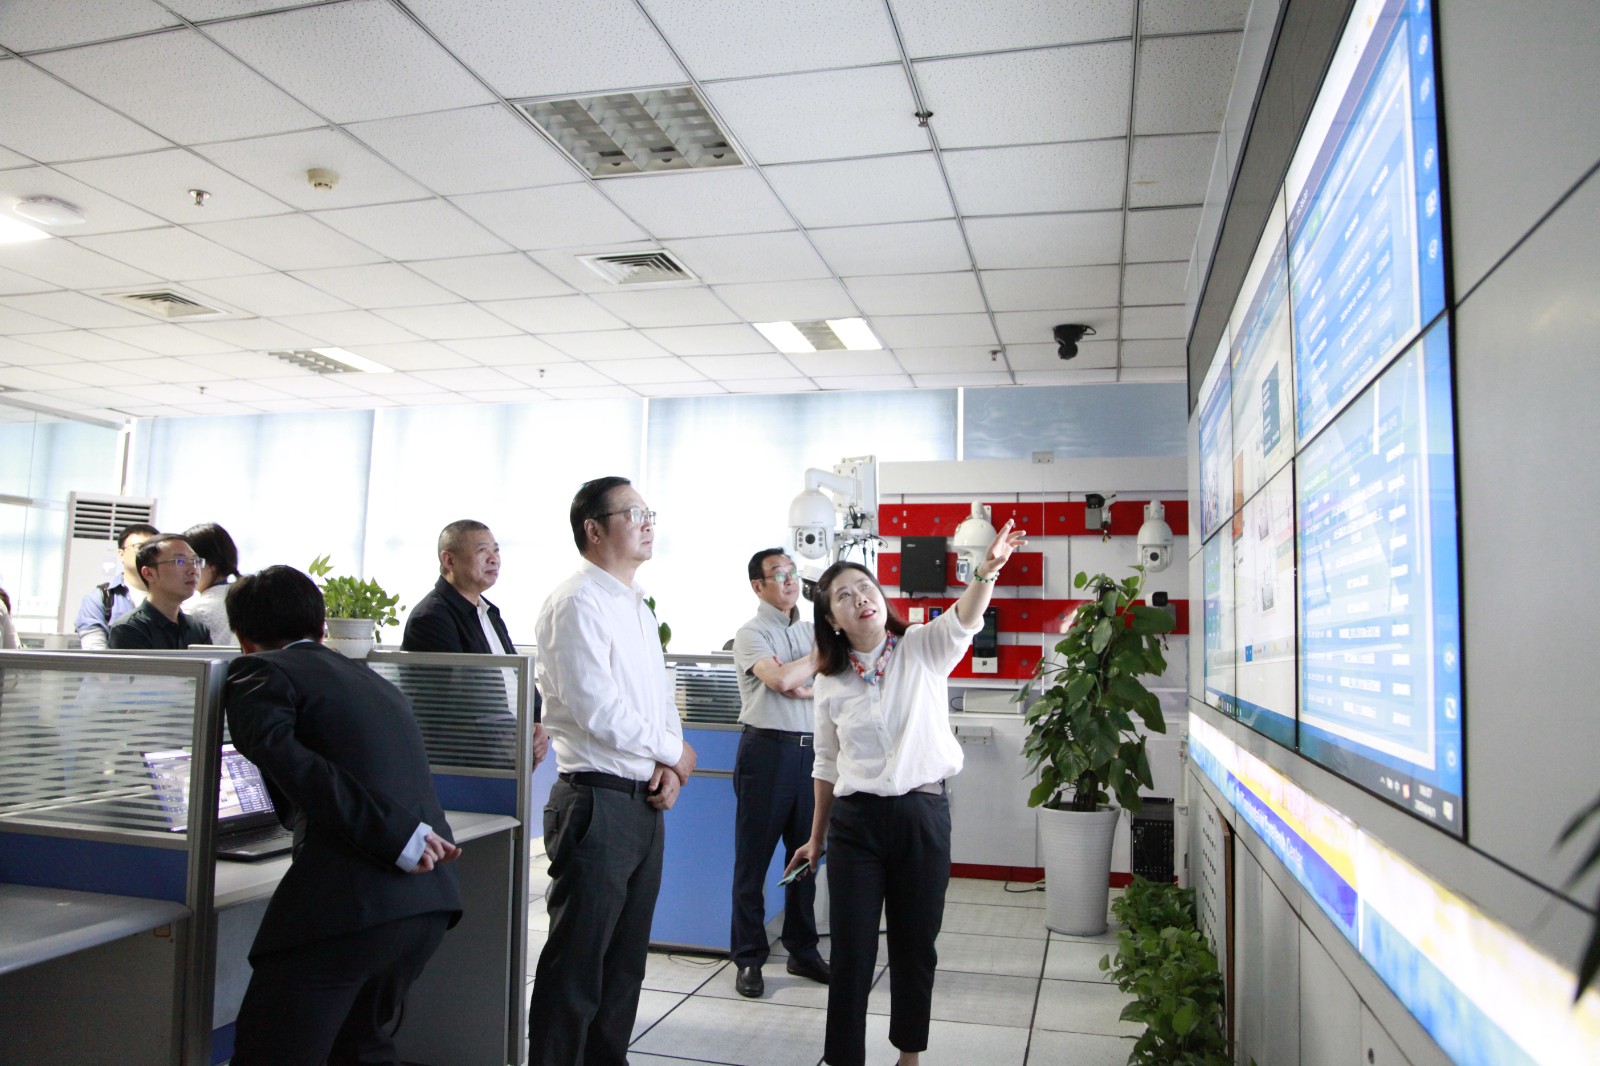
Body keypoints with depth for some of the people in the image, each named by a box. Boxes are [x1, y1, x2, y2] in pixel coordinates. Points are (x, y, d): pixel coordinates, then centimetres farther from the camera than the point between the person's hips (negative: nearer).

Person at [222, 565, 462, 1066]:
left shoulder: (259, 672, 3)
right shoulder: (373, 681, 24)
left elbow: (283, 756, -16)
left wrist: (396, 834, -19)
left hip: (349, 900, -8)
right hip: (430, 898, 8)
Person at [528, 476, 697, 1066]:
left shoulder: (637, 606, 15)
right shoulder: (577, 602, -13)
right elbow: (596, 709, -20)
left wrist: (669, 770, 0)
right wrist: (673, 751, -7)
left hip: (646, 802, 9)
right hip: (598, 802, -9)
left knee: (626, 957, 18)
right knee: (578, 961, 1)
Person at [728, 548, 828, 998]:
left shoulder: (811, 631, 14)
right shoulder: (752, 633, -3)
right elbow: (780, 679, -19)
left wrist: (808, 688, -13)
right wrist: (823, 656, -5)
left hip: (810, 749, 6)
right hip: (768, 748, -5)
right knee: (754, 857, 2)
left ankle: (803, 951, 25)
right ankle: (748, 959, 13)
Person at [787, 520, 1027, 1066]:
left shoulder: (922, 648, -5)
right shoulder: (830, 682, 1)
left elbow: (964, 619, -26)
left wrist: (987, 570, -47)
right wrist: (817, 838, 17)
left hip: (923, 815, 0)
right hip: (855, 821, 1)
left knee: (915, 946, 14)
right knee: (852, 951, 4)